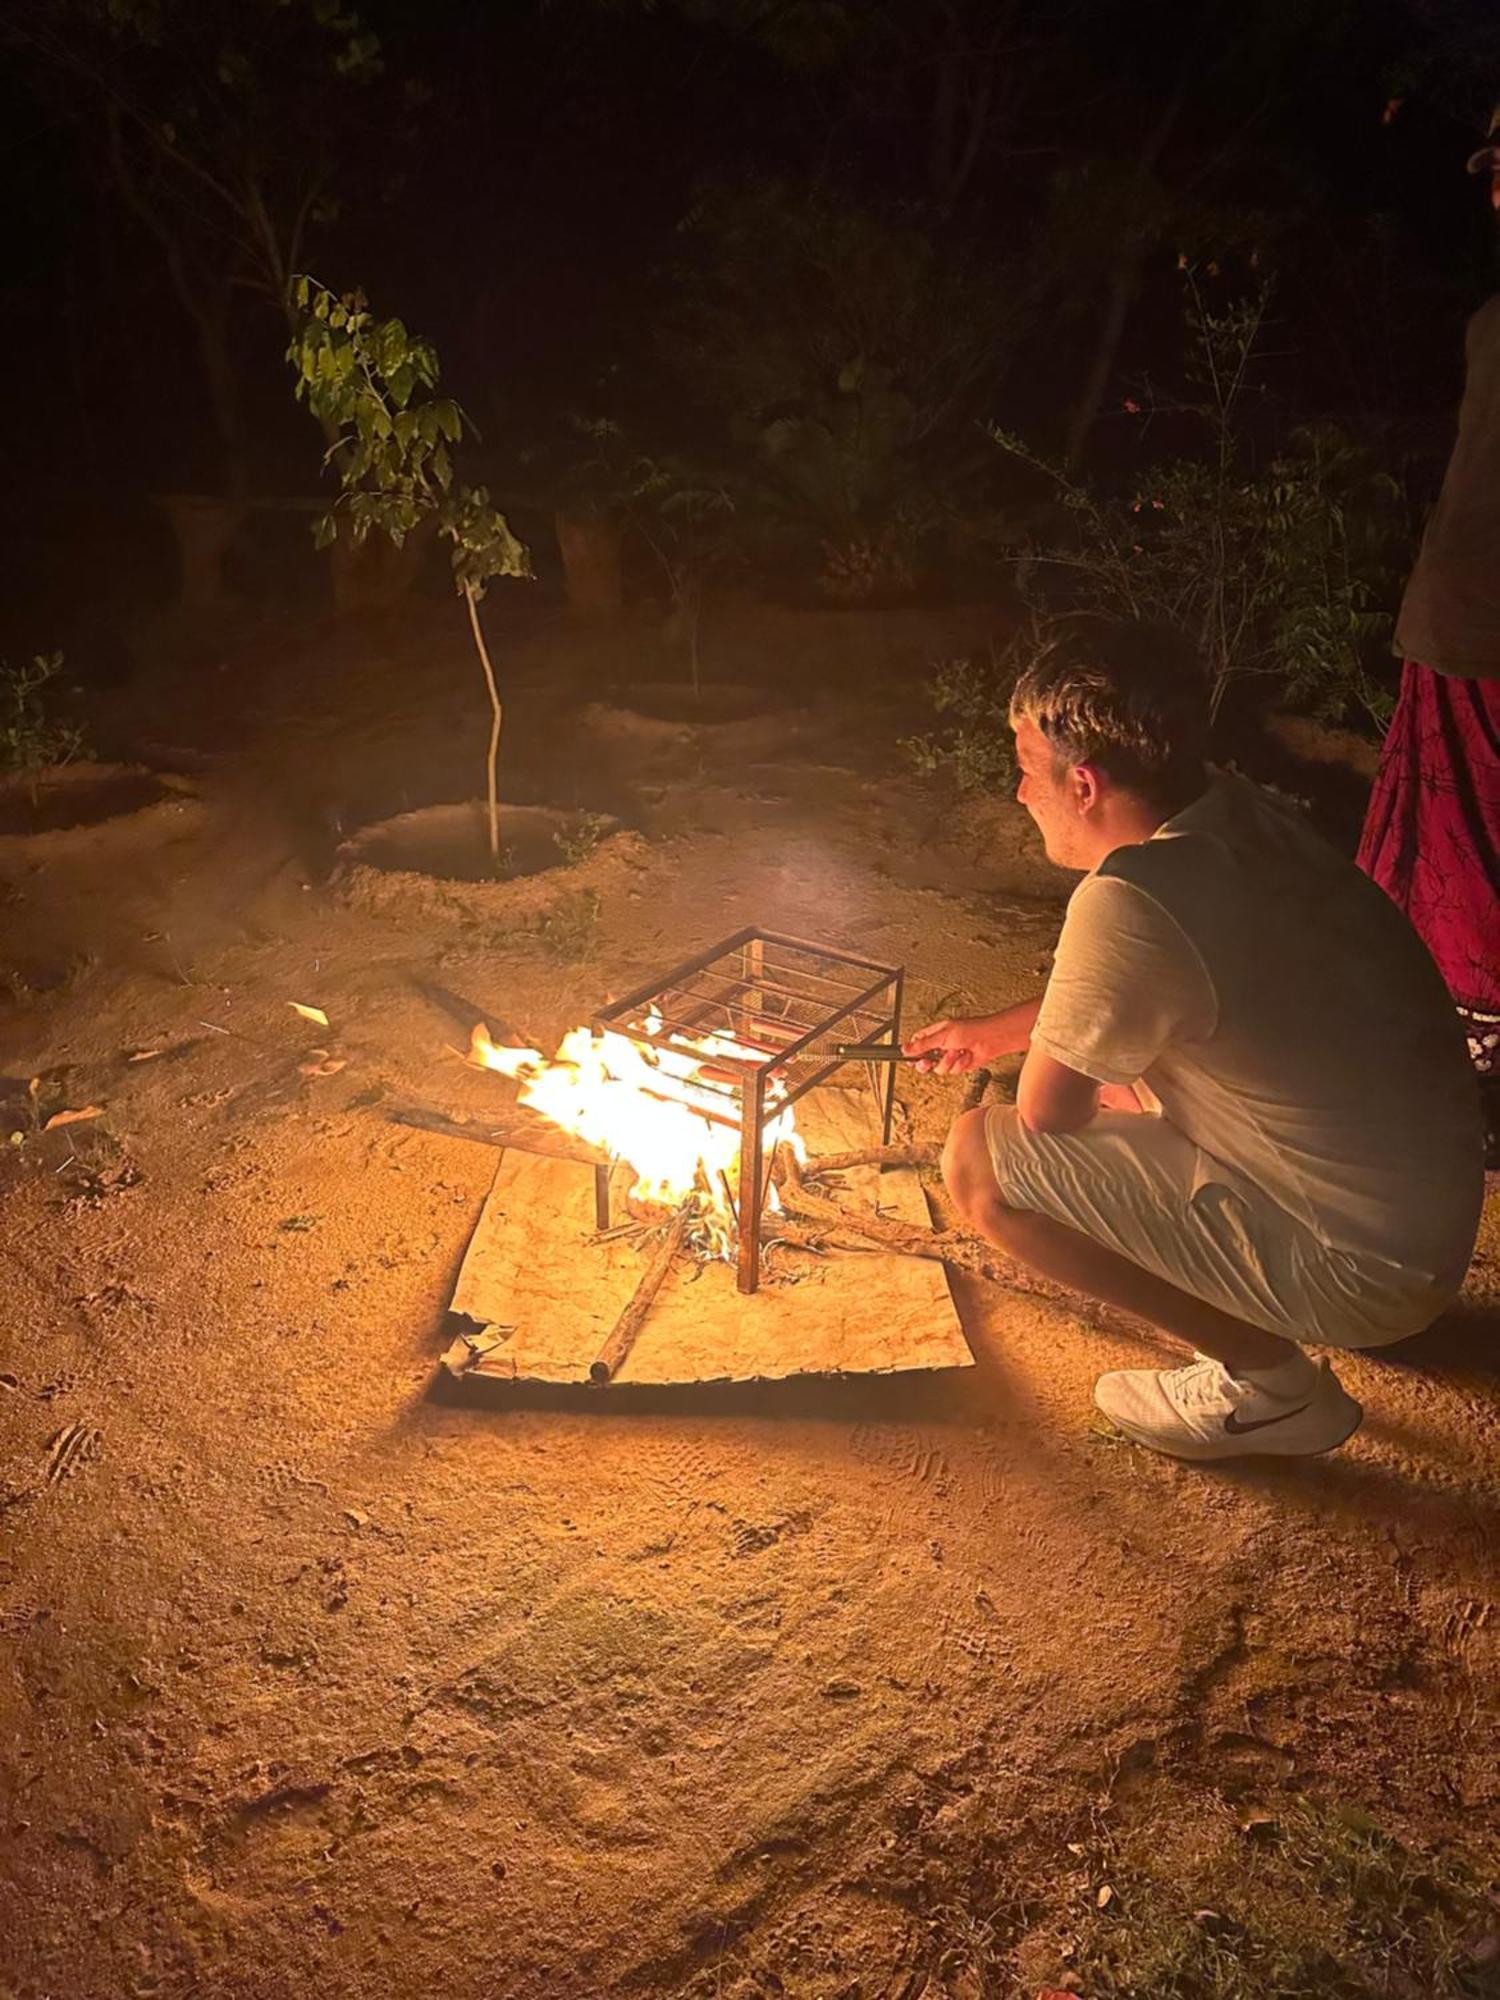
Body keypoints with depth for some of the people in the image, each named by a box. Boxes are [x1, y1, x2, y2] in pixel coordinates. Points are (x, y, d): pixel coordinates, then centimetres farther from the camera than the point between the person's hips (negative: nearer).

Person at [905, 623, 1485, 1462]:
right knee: (1112, 1049, 20)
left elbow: (1046, 1110, -14)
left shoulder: (1129, 902, -28)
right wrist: (995, 1032, 23)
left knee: (981, 1159, -13)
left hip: (1367, 1265, -9)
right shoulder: (1243, 809, -2)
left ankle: (1270, 1381, 0)